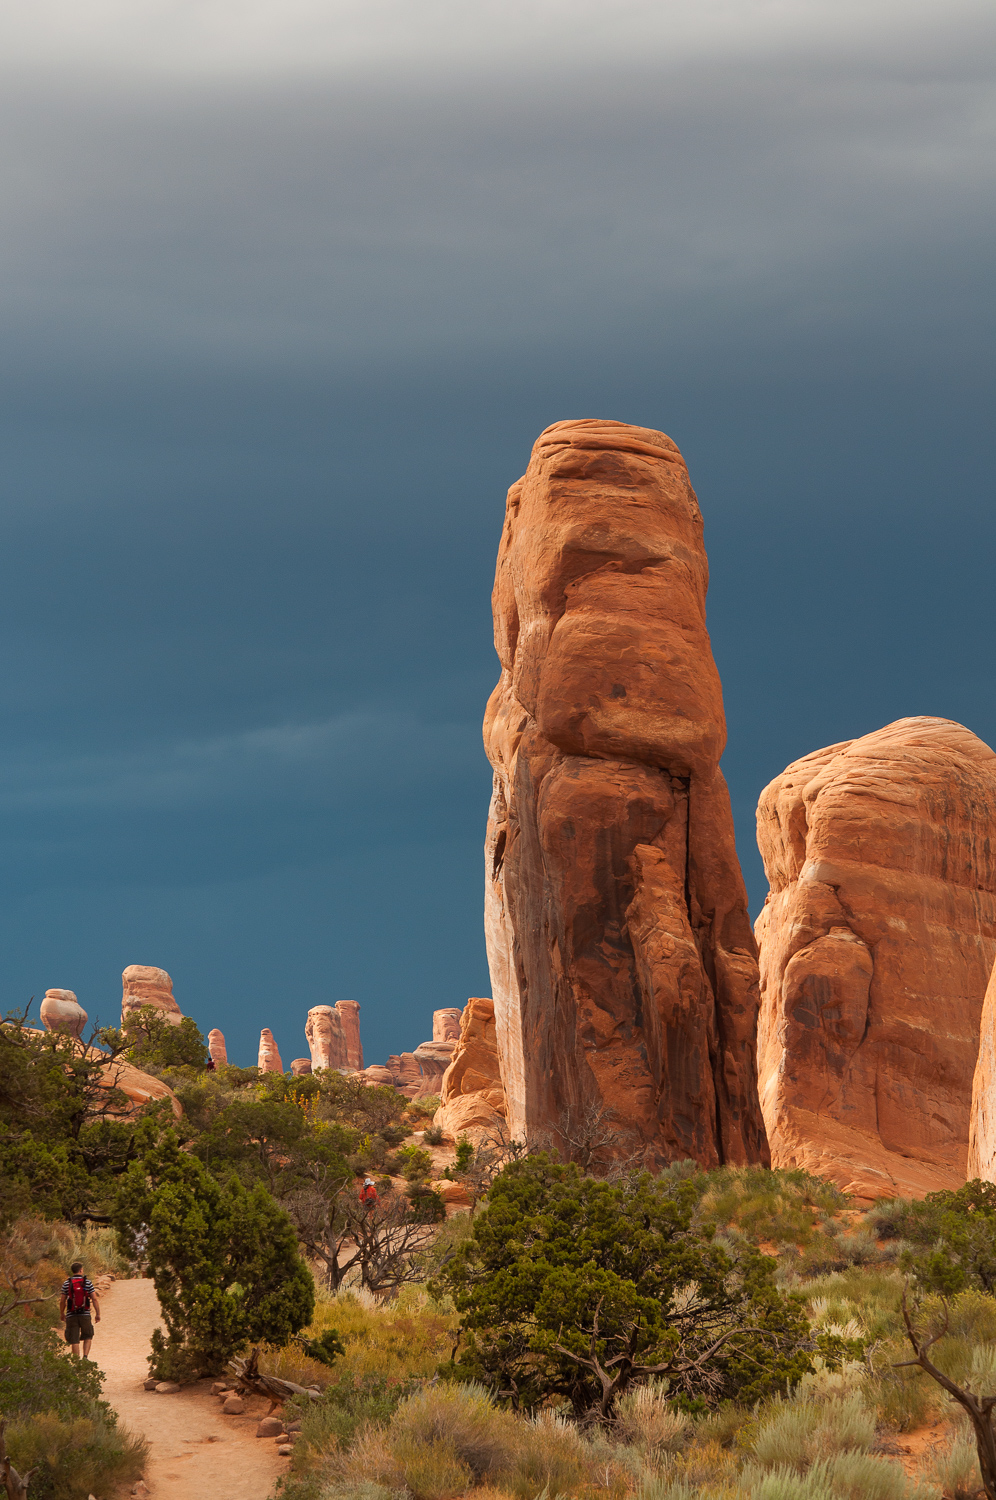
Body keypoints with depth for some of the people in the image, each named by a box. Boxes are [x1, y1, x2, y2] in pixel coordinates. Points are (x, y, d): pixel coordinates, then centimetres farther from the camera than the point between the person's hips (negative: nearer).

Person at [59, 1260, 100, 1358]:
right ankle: (85, 1356, 1)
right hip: (85, 1314, 0)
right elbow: (95, 1299, -5)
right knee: (88, 1337, 18)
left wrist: (61, 1313, 18)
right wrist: (98, 1314, 2)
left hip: (71, 1315, 0)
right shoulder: (87, 1282, -3)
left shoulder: (66, 1283, -1)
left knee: (74, 1341, 4)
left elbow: (62, 1301, 2)